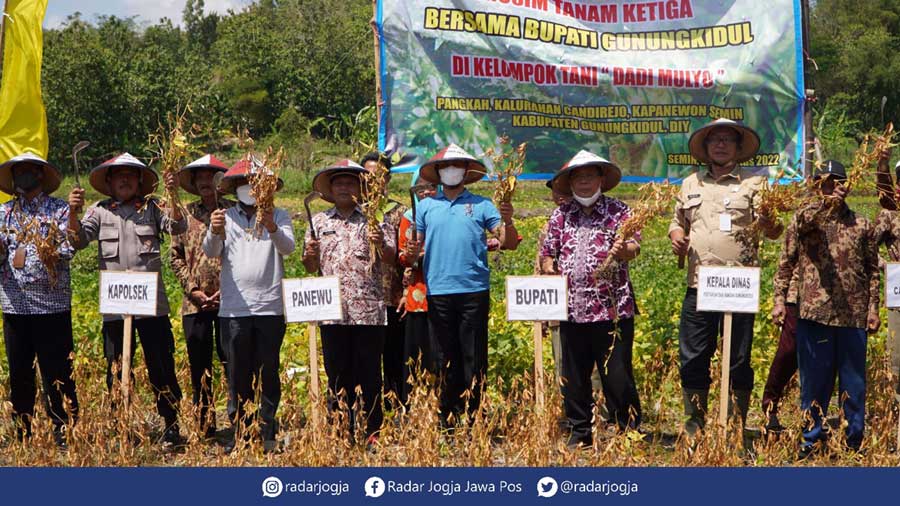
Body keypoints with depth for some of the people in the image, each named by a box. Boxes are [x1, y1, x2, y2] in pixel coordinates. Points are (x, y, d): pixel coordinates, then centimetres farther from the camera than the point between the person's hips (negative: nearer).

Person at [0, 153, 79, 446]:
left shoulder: (59, 209, 3)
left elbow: (68, 249, -7)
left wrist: (27, 255, -11)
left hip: (52, 303, -4)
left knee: (57, 372, -3)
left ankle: (65, 431, 5)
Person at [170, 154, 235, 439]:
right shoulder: (186, 214, 10)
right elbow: (176, 255, 9)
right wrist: (193, 289, -3)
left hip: (229, 299, -3)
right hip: (195, 302, 3)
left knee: (232, 361, -4)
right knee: (199, 365, 7)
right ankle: (204, 428, 15)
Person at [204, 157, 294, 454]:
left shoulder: (279, 216, 7)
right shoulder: (226, 216, 10)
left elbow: (288, 248, -10)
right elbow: (211, 252, -2)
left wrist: (272, 228, -31)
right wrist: (215, 232, -24)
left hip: (270, 307, -1)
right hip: (233, 308, 1)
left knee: (268, 373, 3)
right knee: (237, 374, 5)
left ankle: (268, 434, 10)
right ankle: (241, 433, 14)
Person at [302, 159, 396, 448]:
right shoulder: (319, 222, 15)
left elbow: (391, 261, 3)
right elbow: (310, 267, 15)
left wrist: (381, 245, -18)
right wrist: (309, 255, -7)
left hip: (369, 310, -2)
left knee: (369, 374, 0)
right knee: (337, 374, 5)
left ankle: (372, 433, 7)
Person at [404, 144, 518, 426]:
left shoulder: (481, 205, 7)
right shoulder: (426, 207, 12)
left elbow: (510, 244, 4)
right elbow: (415, 246, 12)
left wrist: (507, 221, -16)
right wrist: (411, 253, -11)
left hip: (474, 290, -1)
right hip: (438, 291, 2)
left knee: (474, 357, -1)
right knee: (446, 358, 6)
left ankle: (474, 418, 3)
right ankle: (449, 421, 12)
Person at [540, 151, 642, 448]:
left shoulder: (618, 211, 3)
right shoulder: (561, 215, 13)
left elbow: (634, 247, -8)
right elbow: (547, 253, 17)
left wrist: (623, 251, -31)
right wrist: (548, 269, -5)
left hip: (613, 309, -4)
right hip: (572, 310, 4)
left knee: (617, 374, -2)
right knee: (573, 375, 9)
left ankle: (628, 431, 8)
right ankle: (579, 432, 20)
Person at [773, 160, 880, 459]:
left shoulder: (862, 226, 9)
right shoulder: (806, 219, 5)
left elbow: (873, 270, 11)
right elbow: (786, 264, -5)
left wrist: (873, 307, 2)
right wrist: (779, 300, -18)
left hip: (854, 316, 1)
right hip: (814, 313, -1)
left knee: (853, 384, 5)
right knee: (813, 381, 5)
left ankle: (853, 444, 15)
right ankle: (812, 442, 15)